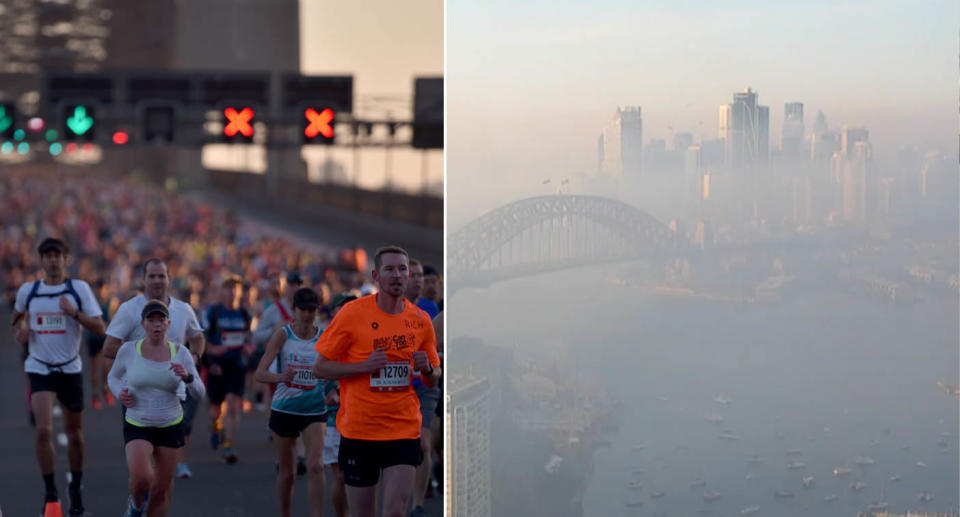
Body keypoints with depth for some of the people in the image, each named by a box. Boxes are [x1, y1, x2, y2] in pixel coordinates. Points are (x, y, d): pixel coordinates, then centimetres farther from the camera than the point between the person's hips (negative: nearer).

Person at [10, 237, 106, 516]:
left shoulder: (79, 288, -5)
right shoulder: (28, 290, 1)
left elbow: (99, 328, -8)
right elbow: (18, 314, 22)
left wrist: (74, 312, -23)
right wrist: (20, 328, 0)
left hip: (70, 369, 0)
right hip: (40, 368, 0)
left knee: (74, 434, 10)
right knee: (44, 430, -16)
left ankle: (76, 486, 31)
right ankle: (50, 491, -4)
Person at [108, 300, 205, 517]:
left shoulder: (180, 352, -6)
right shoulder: (128, 350, -8)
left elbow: (199, 393, -7)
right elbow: (113, 377, 10)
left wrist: (187, 376, -28)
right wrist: (119, 393, -11)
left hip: (171, 427, 2)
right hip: (137, 427, -1)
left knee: (161, 490, 6)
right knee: (141, 479, -25)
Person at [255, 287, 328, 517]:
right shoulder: (283, 334, -7)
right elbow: (260, 373, -12)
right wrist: (280, 377, -33)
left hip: (314, 410, 0)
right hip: (284, 409, 0)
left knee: (315, 466, -18)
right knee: (286, 472, 10)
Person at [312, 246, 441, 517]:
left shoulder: (420, 320, 5)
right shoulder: (352, 313, -5)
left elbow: (433, 379, 16)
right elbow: (319, 367, -4)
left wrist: (427, 369, -8)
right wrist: (363, 366, -18)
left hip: (404, 430, 2)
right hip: (358, 430, -2)